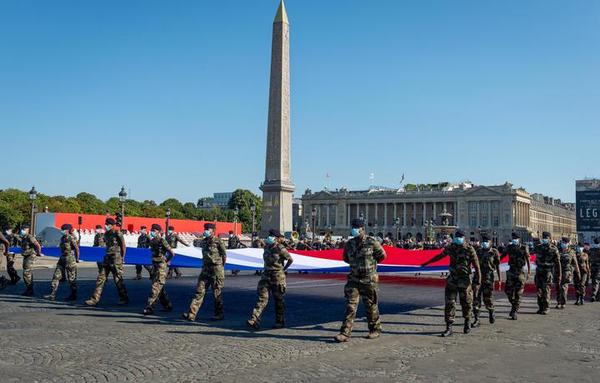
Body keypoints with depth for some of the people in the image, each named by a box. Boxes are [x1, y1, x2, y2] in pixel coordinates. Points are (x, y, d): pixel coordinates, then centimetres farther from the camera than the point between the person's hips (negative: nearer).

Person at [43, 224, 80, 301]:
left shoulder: (71, 238, -14)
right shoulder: (62, 238, 11)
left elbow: (77, 248, -13)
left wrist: (77, 259, -8)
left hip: (70, 260, -8)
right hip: (62, 259, 8)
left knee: (71, 278, 1)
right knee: (56, 276, 3)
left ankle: (73, 295, 13)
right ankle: (52, 295, 4)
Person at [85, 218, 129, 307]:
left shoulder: (117, 233, -11)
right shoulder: (106, 234, 11)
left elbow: (123, 247, -8)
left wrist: (122, 258, -5)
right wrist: (107, 255, 16)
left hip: (116, 260, -7)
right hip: (107, 259, 7)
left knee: (118, 280, 0)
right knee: (101, 278, 4)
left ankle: (124, 299, 12)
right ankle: (94, 299, 6)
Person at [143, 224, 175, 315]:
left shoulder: (162, 241, -14)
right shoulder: (152, 241, 9)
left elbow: (172, 253, -14)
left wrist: (166, 261, -4)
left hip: (161, 267, -9)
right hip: (155, 265, 9)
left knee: (155, 288, -8)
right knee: (160, 288, 15)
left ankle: (149, 307, -7)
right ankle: (167, 306, 26)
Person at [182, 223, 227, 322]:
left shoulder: (218, 241, -9)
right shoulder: (203, 242, 10)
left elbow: (224, 256, -4)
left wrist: (220, 267, 3)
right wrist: (205, 265, 16)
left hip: (216, 269, -6)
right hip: (205, 269, 6)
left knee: (217, 293, 3)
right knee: (199, 291, -1)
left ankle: (219, 314, 17)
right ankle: (191, 314, -6)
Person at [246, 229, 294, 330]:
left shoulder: (280, 249, -12)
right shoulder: (267, 247, 7)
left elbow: (290, 260, -3)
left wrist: (283, 269, 3)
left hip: (277, 276, -6)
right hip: (266, 275, 6)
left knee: (278, 299, 6)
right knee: (262, 298, -2)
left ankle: (280, 322, 18)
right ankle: (255, 320, -9)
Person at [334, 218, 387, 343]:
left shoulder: (372, 242, -9)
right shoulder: (349, 244, 4)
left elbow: (382, 256, 2)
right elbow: (346, 258, 20)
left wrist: (370, 263, 9)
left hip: (369, 280, -3)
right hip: (354, 279, 3)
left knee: (371, 306, 8)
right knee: (350, 306, -4)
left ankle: (376, 330, 28)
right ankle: (345, 333, -6)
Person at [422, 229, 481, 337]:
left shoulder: (469, 249, -10)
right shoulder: (450, 247, 3)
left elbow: (476, 266, -10)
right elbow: (439, 256, 18)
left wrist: (478, 281, -14)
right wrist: (426, 263, 24)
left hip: (464, 280, -3)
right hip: (452, 279, 3)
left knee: (466, 303, 9)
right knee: (449, 303, -2)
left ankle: (467, 323, 33)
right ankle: (449, 328, 0)